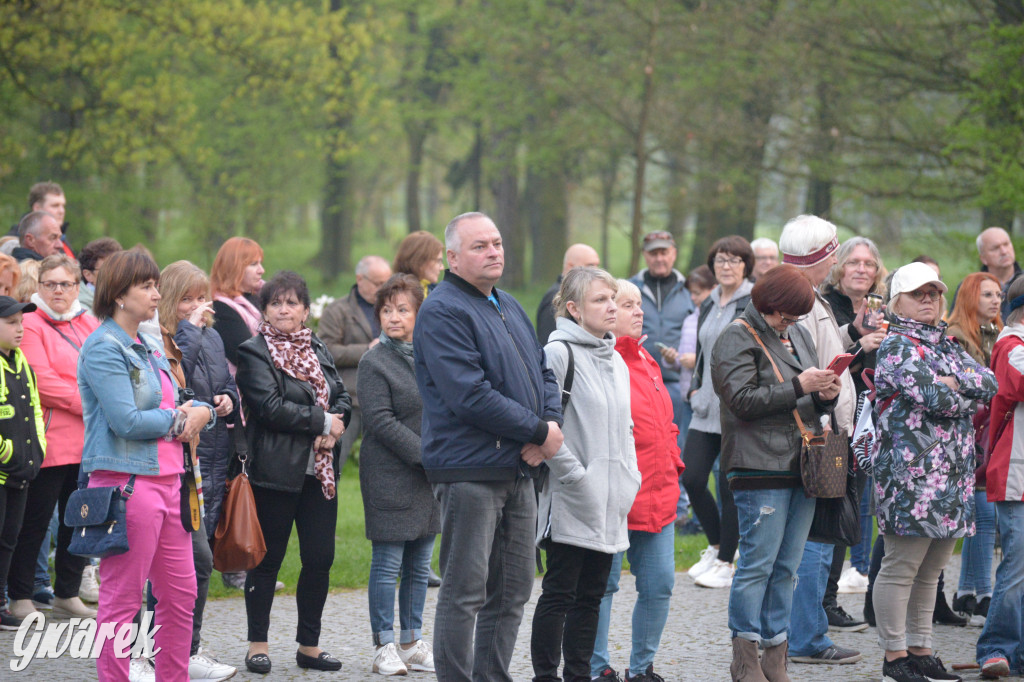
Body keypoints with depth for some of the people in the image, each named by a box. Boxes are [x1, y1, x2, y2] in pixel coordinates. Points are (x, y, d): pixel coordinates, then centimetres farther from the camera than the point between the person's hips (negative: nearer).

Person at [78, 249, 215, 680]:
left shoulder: (150, 348, 18)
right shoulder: (103, 349, -10)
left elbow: (175, 406, 22)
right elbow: (126, 420, -19)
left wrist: (201, 412, -2)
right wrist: (179, 418, -4)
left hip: (167, 479, 9)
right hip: (127, 480, -9)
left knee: (181, 593, 12)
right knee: (122, 597, -4)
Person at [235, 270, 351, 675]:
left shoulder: (318, 349, 16)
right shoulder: (254, 353, -4)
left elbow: (342, 398, 13)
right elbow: (271, 406, -15)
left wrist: (332, 430, -8)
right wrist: (322, 422, -11)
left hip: (319, 471, 6)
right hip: (276, 471, -6)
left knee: (320, 558, 4)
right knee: (268, 559, 1)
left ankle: (309, 645, 14)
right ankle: (257, 645, 11)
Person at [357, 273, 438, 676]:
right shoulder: (374, 362, -6)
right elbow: (381, 421, -13)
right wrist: (427, 454, -17)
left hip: (430, 477, 6)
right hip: (390, 475, -6)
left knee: (420, 565, 10)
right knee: (388, 564, -2)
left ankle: (412, 642, 18)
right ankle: (385, 647, 5)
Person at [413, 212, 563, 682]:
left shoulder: (509, 307, 19)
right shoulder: (443, 312, -11)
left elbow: (543, 373, 20)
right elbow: (471, 396, -20)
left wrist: (550, 423, -2)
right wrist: (539, 430, -14)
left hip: (517, 468, 9)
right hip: (468, 470, -9)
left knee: (513, 589, 13)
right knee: (465, 591, -6)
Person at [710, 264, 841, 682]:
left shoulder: (797, 334, 18)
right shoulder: (737, 339, -5)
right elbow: (743, 399, -15)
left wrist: (824, 395, 3)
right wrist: (798, 387, -18)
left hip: (801, 466, 7)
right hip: (760, 468, -7)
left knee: (786, 567, 8)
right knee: (758, 563, -7)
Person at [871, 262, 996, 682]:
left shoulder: (946, 345, 20)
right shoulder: (897, 345, -6)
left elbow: (990, 383, 6)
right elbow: (937, 398, -17)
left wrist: (955, 383, -9)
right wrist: (969, 394, 1)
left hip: (952, 472, 8)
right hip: (911, 470, -8)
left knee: (930, 570, 12)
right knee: (901, 568, -4)